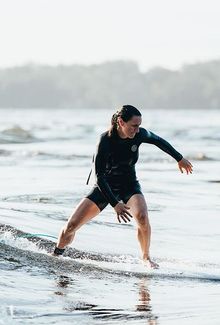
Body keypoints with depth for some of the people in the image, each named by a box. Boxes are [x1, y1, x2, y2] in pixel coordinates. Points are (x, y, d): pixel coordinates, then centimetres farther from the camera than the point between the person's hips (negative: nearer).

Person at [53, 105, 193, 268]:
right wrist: (115, 204, -33)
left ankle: (146, 257, -7)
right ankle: (56, 255, 19)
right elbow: (100, 176, -27)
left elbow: (159, 141, 6)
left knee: (142, 217, -31)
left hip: (129, 186, 2)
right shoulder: (105, 140, -27)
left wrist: (180, 159, 18)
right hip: (105, 187, -2)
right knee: (71, 226, -9)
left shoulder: (139, 135, -17)